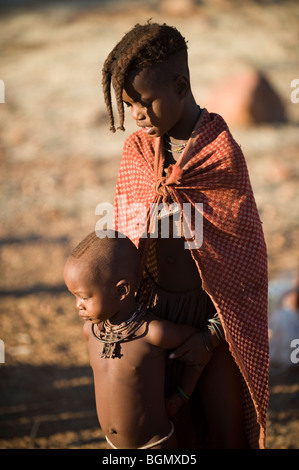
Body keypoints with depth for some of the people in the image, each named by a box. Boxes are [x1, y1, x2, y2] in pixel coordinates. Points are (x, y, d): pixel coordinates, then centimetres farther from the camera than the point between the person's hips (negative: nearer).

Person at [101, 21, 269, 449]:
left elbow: (244, 259, -14)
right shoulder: (136, 149, -2)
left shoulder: (224, 156, -17)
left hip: (213, 314, -4)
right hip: (157, 308, 4)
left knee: (223, 425, 10)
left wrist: (213, 334, -16)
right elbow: (127, 235, 6)